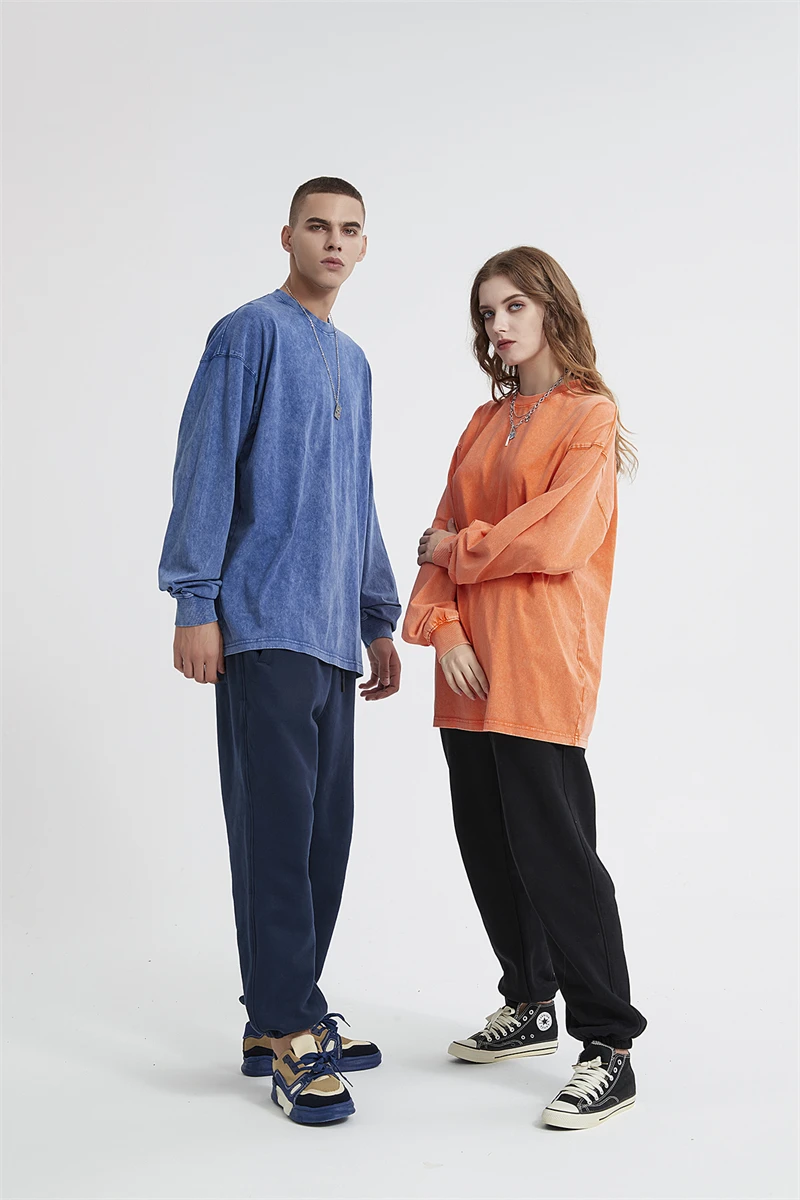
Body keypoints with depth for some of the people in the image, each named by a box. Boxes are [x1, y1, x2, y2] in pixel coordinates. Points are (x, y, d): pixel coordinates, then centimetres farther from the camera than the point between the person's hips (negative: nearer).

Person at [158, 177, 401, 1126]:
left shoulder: (353, 362, 22)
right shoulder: (250, 333, -1)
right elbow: (205, 468, -7)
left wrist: (380, 622, 22)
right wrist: (194, 603, -13)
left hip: (334, 635, 8)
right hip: (263, 624, -7)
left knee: (325, 831, 8)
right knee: (276, 825, -6)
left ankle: (285, 1018, 19)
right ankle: (288, 1033, 2)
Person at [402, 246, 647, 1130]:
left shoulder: (590, 414, -2)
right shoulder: (487, 421, 18)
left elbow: (553, 536, -14)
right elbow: (444, 536, 12)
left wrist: (458, 549, -1)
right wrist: (443, 625, -3)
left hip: (539, 662, -7)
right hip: (470, 664, 7)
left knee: (551, 844, -8)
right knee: (487, 842, 11)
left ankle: (609, 1048, 1)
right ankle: (531, 1007, 27)